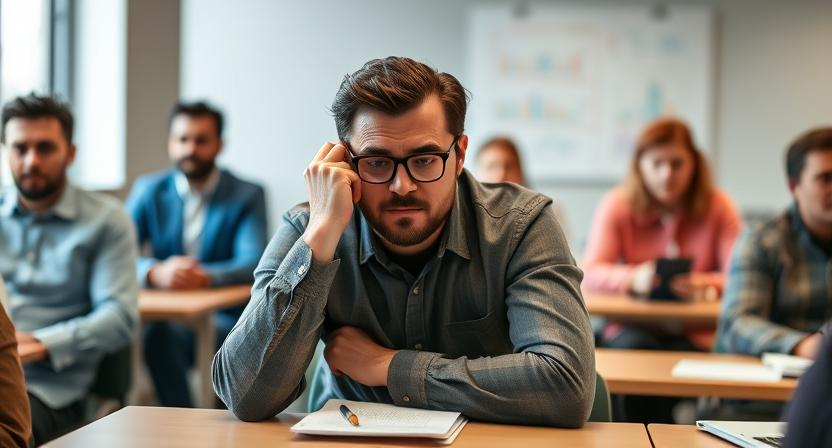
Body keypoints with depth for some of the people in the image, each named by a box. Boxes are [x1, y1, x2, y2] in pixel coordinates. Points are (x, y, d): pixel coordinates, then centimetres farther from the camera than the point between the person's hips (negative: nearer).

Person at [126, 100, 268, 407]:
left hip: (224, 319, -2)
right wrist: (156, 272, -27)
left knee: (162, 333, -32)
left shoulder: (247, 196, 2)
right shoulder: (149, 190, 10)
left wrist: (204, 277, -33)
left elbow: (253, 263, -12)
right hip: (164, 313, 2)